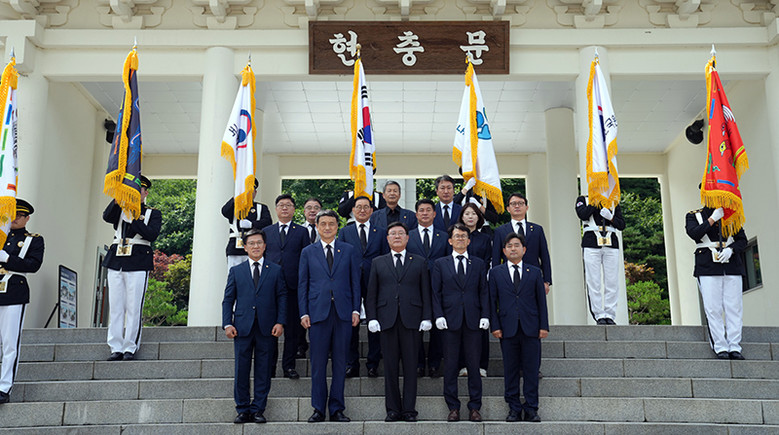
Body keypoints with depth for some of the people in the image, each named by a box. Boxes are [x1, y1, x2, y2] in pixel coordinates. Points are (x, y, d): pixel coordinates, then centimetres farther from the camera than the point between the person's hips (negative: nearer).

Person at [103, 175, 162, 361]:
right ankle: (116, 348, 7)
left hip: (138, 264, -3)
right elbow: (107, 216, -4)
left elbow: (152, 235, -7)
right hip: (116, 261, 3)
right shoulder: (121, 209, 19)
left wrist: (134, 218, -11)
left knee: (134, 307, -6)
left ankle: (130, 347, 1)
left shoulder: (153, 214, 10)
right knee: (115, 306, 2)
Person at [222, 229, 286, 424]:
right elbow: (228, 299, 9)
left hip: (267, 328, 0)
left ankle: (258, 409, 11)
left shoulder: (276, 270, 9)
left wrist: (280, 322, -5)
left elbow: (282, 297, 6)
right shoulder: (236, 271, 11)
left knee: (263, 371, 3)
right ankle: (243, 410, 13)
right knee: (241, 370, 3)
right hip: (242, 327, 1)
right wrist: (227, 324, -3)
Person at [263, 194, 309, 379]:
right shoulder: (266, 231, 14)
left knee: (292, 329, 2)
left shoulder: (301, 232, 9)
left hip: (293, 286, -1)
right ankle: (269, 366, 13)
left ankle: (289, 366, 10)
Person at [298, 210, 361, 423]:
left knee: (340, 362, 4)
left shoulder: (349, 251, 10)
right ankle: (318, 409, 11)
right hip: (318, 312, 0)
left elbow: (356, 282, 8)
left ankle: (337, 409, 12)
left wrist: (356, 309, -1)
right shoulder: (308, 252, 10)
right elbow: (302, 285, 8)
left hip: (343, 313, 0)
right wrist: (304, 313, -1)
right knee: (318, 363, 2)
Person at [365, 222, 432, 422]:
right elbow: (371, 293, 10)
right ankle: (393, 409, 11)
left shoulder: (419, 262, 12)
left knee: (410, 366, 0)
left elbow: (426, 292, 8)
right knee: (390, 367, 3)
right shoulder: (378, 262, 14)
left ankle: (409, 409, 7)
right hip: (387, 320, 1)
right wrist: (371, 317, 0)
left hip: (411, 320, -1)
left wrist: (427, 317, -2)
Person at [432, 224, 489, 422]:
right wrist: (439, 316, -7)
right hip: (450, 321, -1)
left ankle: (474, 408, 12)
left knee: (474, 365, 4)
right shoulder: (440, 264, 9)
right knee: (450, 366, 3)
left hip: (473, 322, 1)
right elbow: (436, 292, 5)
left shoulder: (479, 264, 12)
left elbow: (484, 292, 9)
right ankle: (453, 408, 11)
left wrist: (485, 316, -2)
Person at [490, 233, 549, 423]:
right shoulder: (496, 273, 9)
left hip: (531, 328, 0)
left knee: (531, 370, 2)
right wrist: (495, 326, -3)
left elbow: (541, 301, 9)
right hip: (508, 329, 0)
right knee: (510, 370, 3)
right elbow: (492, 301, 6)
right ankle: (514, 409, 12)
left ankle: (531, 409, 10)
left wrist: (544, 326, 1)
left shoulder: (535, 272, 10)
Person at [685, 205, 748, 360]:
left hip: (732, 266, 3)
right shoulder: (694, 216, 9)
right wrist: (713, 218, -12)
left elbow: (742, 240, 13)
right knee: (713, 309, -6)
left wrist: (730, 249, -7)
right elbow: (694, 233, -10)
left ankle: (734, 347, 3)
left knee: (734, 308, -1)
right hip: (708, 269, -3)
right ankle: (720, 347, -2)